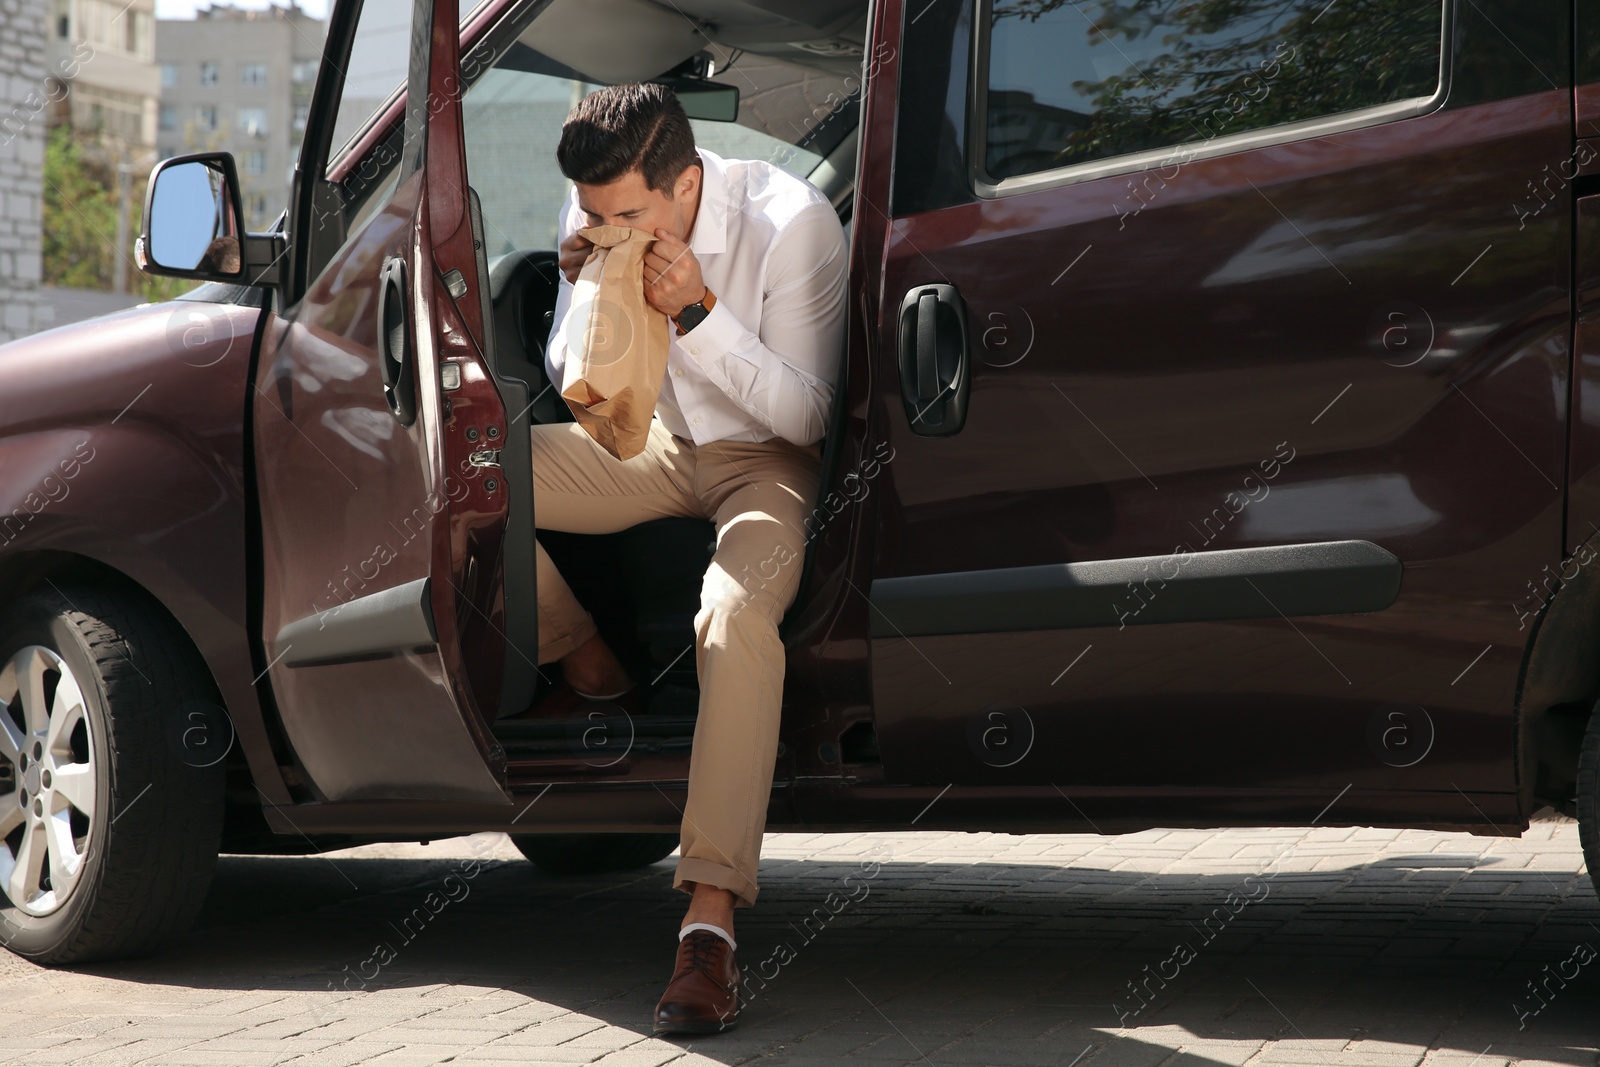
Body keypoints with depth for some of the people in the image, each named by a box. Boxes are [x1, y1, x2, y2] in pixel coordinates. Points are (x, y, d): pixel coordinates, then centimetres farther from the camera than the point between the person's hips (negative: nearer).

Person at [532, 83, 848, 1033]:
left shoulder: (793, 223, -23)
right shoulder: (599, 219, -8)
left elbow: (807, 417, -21)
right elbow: (571, 381, 4)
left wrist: (698, 313, -34)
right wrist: (587, 295, -19)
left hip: (767, 460, -5)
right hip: (659, 443, 5)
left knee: (738, 617, -37)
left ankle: (712, 919, -40)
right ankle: (585, 659, 7)